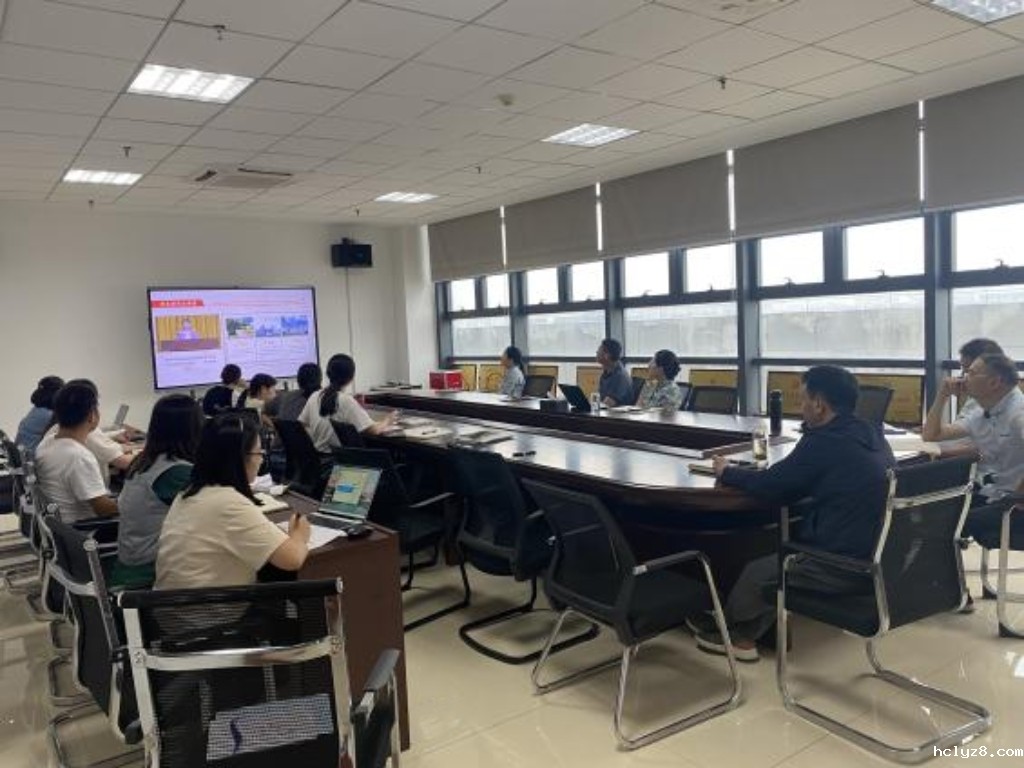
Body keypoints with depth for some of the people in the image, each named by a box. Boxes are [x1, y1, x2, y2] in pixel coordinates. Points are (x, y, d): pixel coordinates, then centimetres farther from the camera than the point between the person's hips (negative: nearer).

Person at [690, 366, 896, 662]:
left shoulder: (825, 442, -19)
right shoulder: (872, 434, 8)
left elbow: (771, 486, -10)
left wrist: (727, 472, 6)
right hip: (876, 555, 8)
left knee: (756, 572, 11)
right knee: (779, 552, 23)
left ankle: (727, 631, 37)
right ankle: (743, 635, 30)